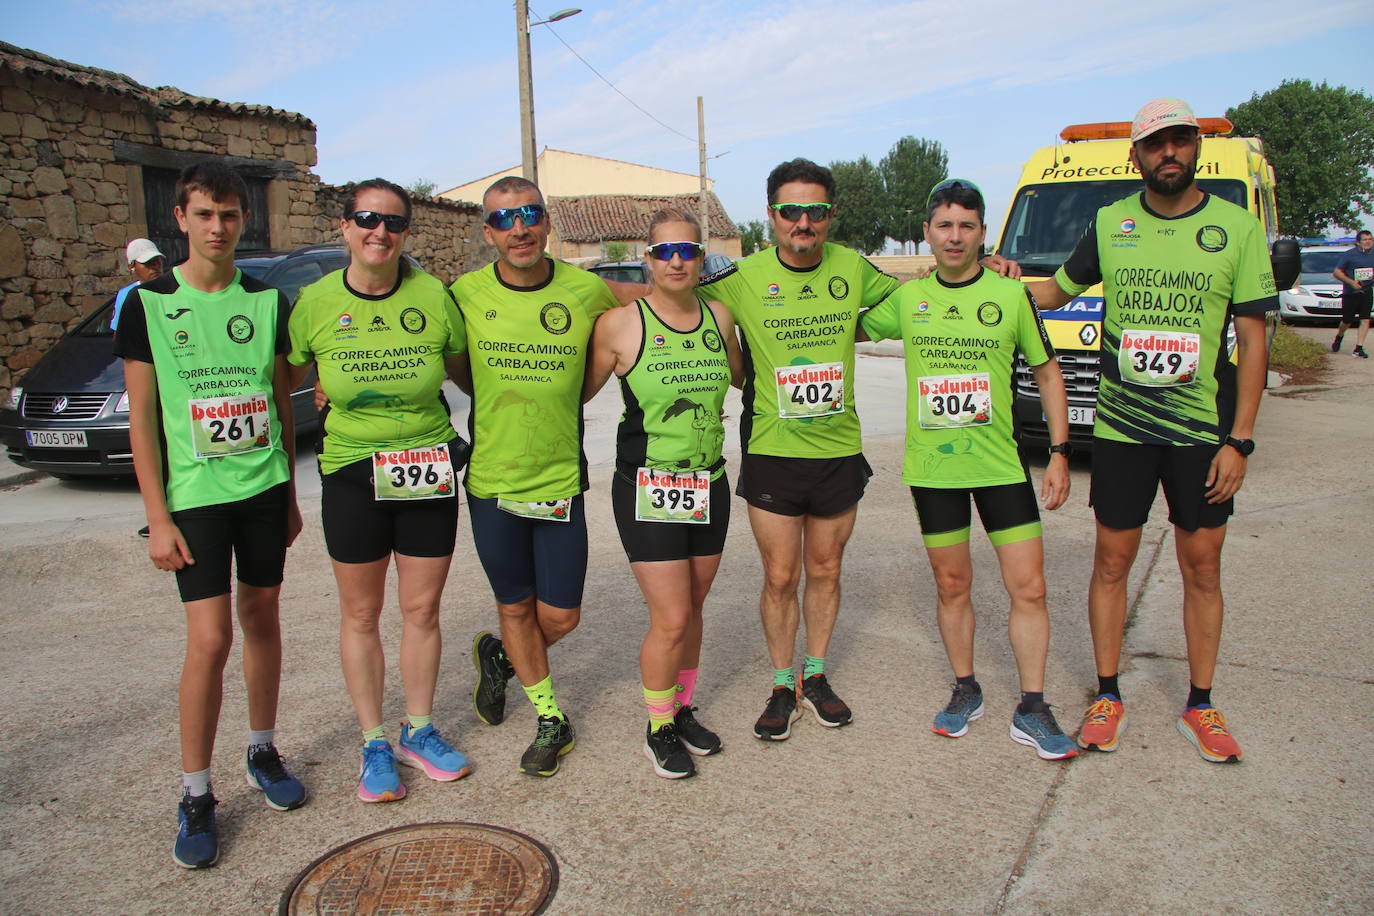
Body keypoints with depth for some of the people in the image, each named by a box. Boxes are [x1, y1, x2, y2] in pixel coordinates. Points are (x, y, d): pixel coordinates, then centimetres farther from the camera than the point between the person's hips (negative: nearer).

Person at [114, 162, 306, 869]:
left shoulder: (267, 301, 5)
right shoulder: (148, 304, -2)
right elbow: (141, 418, -2)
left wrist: (290, 494, 12)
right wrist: (157, 517, -7)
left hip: (264, 487, 3)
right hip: (194, 496, -3)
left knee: (261, 619, 11)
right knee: (209, 637, -8)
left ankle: (263, 752, 29)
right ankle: (195, 795, 7)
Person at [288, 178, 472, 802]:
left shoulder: (433, 296, -6)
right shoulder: (316, 303, -5)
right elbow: (284, 378, 7)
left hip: (429, 471, 0)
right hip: (351, 475, 0)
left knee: (422, 610, 10)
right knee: (361, 616, 9)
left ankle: (420, 732, 29)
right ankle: (374, 745, 26)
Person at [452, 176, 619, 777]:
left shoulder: (587, 292, -6)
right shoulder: (465, 294, -5)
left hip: (560, 480, 0)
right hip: (491, 479, 0)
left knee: (560, 616, 7)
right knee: (515, 608, 14)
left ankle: (500, 657, 41)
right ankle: (551, 720, 36)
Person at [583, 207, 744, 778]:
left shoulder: (718, 318, 4)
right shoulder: (620, 324, -10)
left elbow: (740, 377, 22)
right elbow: (579, 391, 0)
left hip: (709, 484, 5)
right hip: (647, 489, -4)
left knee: (692, 609, 15)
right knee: (670, 619, -5)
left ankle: (683, 710, 35)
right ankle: (659, 728, 19)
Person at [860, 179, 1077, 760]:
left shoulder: (1011, 294, -1)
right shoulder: (907, 298, 3)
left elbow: (1047, 373, 5)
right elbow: (851, 330, 20)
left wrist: (1060, 451, 1)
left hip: (1000, 463, -1)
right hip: (931, 465, 1)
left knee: (1029, 588, -1)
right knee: (951, 585, 11)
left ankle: (1032, 711, 13)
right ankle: (965, 691, 29)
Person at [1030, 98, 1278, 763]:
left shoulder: (1237, 227, -1)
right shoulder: (1109, 224, 4)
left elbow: (1252, 341, -2)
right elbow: (1057, 291, 18)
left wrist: (1238, 440, -7)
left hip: (1203, 434, -1)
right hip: (1120, 429, 1)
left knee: (1202, 567, 8)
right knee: (1112, 561, 7)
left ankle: (1200, 706, 24)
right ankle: (1107, 696, 22)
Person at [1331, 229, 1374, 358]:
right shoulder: (1349, 255, -7)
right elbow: (1337, 272, -7)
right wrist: (1351, 282, -18)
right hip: (1350, 293, -3)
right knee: (1347, 321, 5)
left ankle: (1359, 348, -3)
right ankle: (1339, 337, 37)